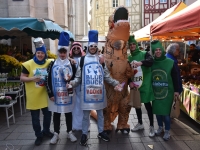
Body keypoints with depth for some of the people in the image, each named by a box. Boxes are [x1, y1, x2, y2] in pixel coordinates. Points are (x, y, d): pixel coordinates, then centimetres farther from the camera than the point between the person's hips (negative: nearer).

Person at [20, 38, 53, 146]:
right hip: (33, 96, -2)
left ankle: (46, 131, 41)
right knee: (35, 118, 9)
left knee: (48, 114, 17)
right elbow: (22, 78, -5)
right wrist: (32, 78, -24)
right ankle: (39, 135, 28)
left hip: (45, 95, 3)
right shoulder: (28, 64, -8)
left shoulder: (49, 63, 0)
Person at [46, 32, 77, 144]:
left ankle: (70, 132, 27)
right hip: (56, 94, 0)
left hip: (68, 94, 0)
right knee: (56, 114, 10)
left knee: (69, 113, 11)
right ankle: (56, 134, 24)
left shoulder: (71, 64, 1)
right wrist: (50, 94, -7)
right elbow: (48, 80, -2)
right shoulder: (52, 64, -1)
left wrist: (70, 80, -18)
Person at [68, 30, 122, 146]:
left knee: (100, 113, 14)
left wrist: (115, 83, -1)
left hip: (99, 90, 2)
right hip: (87, 91, -2)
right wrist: (72, 83, -14)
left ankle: (101, 132, 31)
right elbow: (78, 76, 2)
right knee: (86, 114, 6)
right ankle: (84, 134, 22)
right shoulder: (82, 60, 2)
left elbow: (107, 76, 10)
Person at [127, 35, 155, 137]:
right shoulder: (129, 58, 9)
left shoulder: (144, 54, -3)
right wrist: (130, 82, -6)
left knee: (147, 104, 0)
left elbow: (151, 61, -24)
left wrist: (141, 63, -43)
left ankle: (151, 126, 13)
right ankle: (140, 123, 31)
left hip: (145, 84, -5)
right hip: (134, 85, 5)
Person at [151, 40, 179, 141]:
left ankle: (167, 131, 22)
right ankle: (160, 127, 35)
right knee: (157, 110, 13)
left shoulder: (170, 62, -8)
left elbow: (175, 77, -4)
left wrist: (176, 90, -4)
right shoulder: (151, 62, -4)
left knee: (165, 112, 2)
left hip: (167, 92, -2)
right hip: (155, 92, 3)